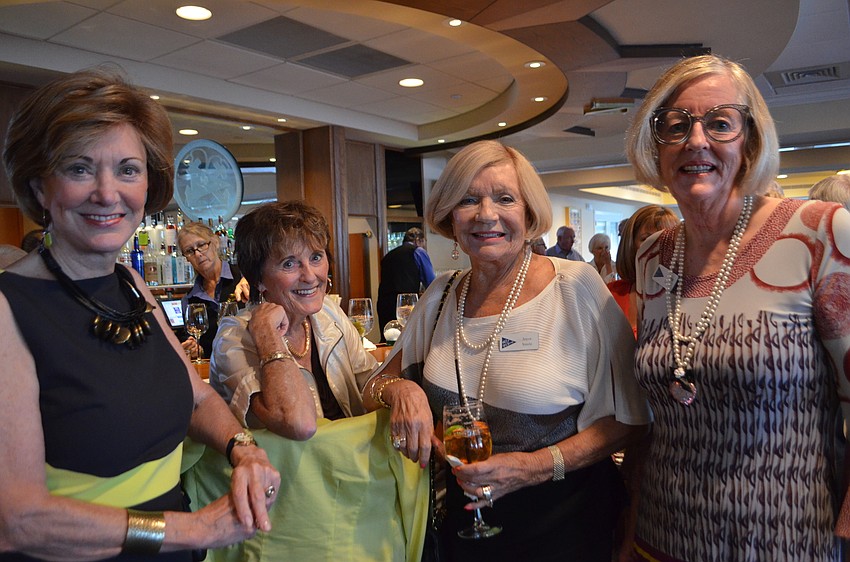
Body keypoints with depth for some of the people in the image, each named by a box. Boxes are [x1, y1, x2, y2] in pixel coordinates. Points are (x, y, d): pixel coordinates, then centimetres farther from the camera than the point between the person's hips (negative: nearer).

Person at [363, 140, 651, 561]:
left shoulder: (578, 286, -15)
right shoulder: (440, 296, -2)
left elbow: (628, 419, -12)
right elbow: (373, 390, 3)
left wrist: (538, 466, -23)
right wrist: (398, 389, -19)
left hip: (565, 525, -3)